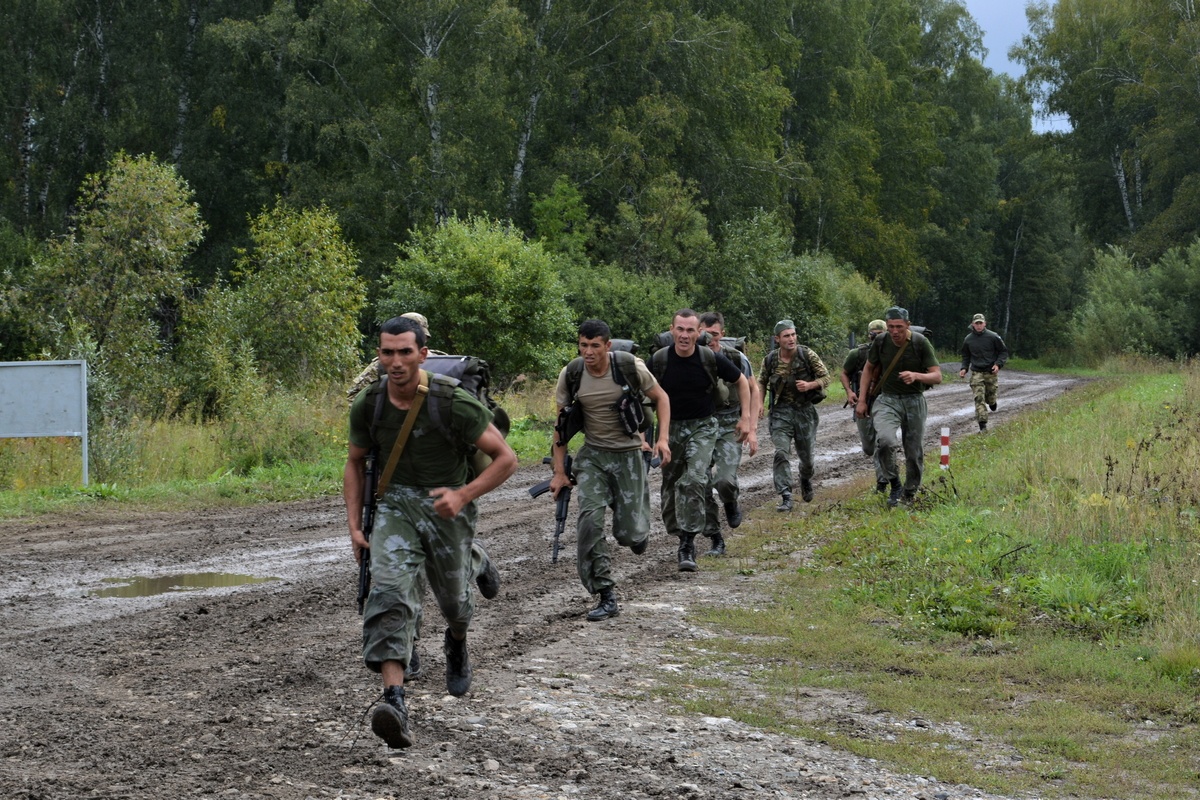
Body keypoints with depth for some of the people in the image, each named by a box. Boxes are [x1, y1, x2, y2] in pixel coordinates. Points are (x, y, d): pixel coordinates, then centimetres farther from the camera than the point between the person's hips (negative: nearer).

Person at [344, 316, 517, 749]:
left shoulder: (454, 403, -19)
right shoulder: (367, 405, -7)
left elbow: (506, 458, -12)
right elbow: (355, 463, 11)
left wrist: (464, 495, -25)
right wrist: (354, 526, 4)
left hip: (446, 506, -1)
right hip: (396, 505, 1)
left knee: (453, 597, 20)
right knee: (390, 592, -24)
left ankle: (457, 646, 59)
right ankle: (394, 701, -36)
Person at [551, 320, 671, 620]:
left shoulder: (630, 367, -13)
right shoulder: (571, 375, -7)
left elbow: (660, 397, 3)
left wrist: (663, 438, -9)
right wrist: (559, 471, 2)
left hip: (628, 453, -1)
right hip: (593, 455, 1)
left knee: (629, 533, -5)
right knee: (589, 519, -19)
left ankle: (638, 528, 36)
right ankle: (607, 597, -12)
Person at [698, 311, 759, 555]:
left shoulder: (736, 358, -5)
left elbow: (752, 390, 5)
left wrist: (752, 428, -1)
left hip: (729, 428, -2)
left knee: (724, 481, -20)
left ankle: (732, 503, 16)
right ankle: (716, 540, 11)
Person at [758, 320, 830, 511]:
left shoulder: (807, 355, -9)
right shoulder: (770, 360, -3)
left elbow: (826, 377, -2)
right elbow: (762, 383, 13)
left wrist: (810, 385, -20)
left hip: (804, 409, 0)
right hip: (781, 411, 0)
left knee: (806, 454, 10)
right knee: (781, 453, -15)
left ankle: (806, 480, 45)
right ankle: (785, 498, -16)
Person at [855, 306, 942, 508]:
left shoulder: (920, 343, -11)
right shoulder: (881, 342, -5)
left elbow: (937, 377, -12)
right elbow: (869, 369, 11)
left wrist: (916, 376, -32)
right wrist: (862, 400, 8)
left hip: (914, 401, 0)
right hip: (888, 400, 0)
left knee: (914, 453, 4)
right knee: (885, 440, -28)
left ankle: (909, 494, 28)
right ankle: (894, 485, -8)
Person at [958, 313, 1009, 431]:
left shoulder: (993, 337, -3)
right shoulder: (968, 339, 5)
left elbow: (1004, 352, 4)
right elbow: (966, 356, 19)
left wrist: (998, 364, -11)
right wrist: (964, 368, 4)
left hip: (991, 372, -1)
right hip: (976, 373, 1)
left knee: (990, 396, 9)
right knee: (979, 398, -12)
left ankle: (992, 402, 47)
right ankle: (982, 424, -14)